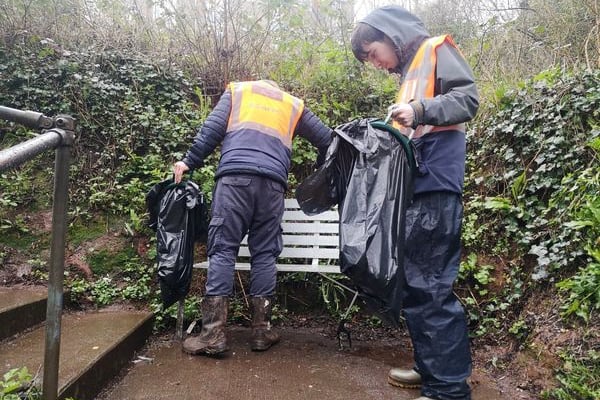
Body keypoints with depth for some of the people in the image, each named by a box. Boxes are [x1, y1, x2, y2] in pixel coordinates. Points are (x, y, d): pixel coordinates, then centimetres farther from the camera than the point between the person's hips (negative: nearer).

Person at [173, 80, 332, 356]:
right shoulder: (293, 104, 30)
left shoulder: (236, 90, 27)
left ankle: (213, 334, -6)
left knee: (222, 249, -3)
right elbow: (326, 139, 26)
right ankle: (261, 331, 6)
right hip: (273, 181, 2)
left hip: (234, 175, -1)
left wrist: (189, 162, 9)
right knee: (264, 253, 5)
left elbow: (212, 127, 11)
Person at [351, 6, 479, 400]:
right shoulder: (411, 71, 28)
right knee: (412, 281, 9)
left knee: (430, 285, -11)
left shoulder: (436, 49, 5)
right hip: (417, 188, 9)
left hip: (434, 187, -9)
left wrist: (420, 110, -22)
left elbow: (468, 97, -10)